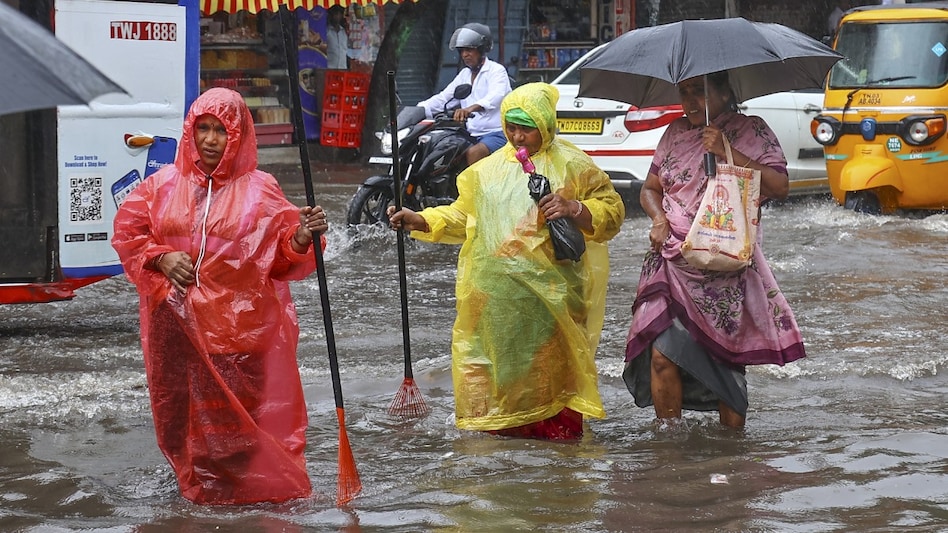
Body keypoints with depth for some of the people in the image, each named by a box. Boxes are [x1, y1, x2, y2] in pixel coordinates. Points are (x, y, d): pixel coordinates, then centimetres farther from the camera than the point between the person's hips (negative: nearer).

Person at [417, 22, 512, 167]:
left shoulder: (496, 70, -4)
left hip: (497, 133, -8)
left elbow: (495, 96, -24)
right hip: (472, 135, 8)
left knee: (473, 153, -34)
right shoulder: (464, 74, 21)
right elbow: (442, 98, 13)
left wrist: (472, 108, -45)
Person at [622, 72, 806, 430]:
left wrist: (728, 153, -14)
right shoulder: (675, 133, 15)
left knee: (727, 357, -3)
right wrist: (659, 218, 2)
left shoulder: (751, 131, 3)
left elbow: (780, 186, -9)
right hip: (673, 262, 3)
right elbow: (650, 188, 23)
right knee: (662, 354, -10)